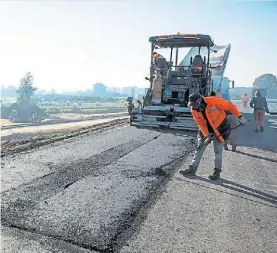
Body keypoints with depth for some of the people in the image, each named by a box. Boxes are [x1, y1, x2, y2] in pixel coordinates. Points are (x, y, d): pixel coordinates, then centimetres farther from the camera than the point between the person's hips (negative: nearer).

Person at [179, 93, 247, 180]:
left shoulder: (212, 101, -28)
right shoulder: (194, 110, -12)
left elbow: (229, 106, -20)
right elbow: (200, 124, -9)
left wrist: (240, 116, -17)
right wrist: (206, 135, -20)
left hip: (219, 128, -5)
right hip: (206, 129, 5)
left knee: (217, 150, 1)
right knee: (200, 148, 5)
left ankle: (217, 171, 15)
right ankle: (192, 169, 11)